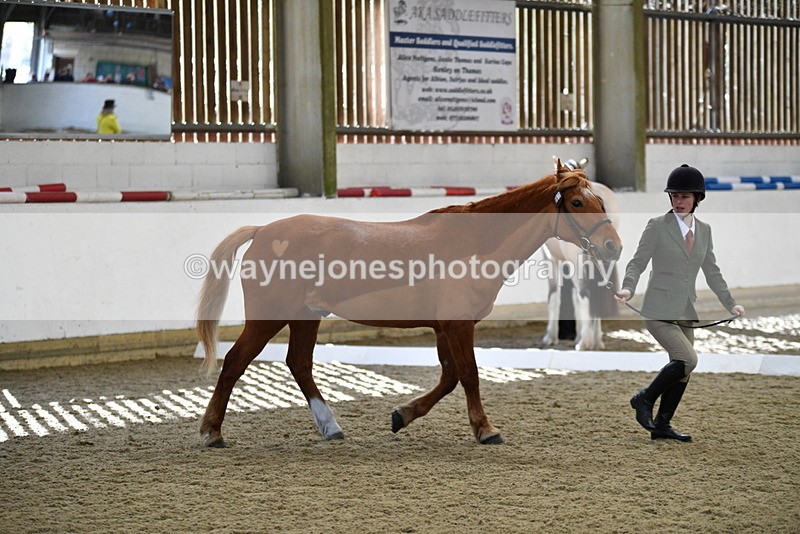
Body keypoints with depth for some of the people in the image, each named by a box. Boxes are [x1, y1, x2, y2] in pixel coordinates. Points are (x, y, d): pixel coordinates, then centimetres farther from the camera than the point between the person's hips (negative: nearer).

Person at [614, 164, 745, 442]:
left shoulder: (704, 230, 11)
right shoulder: (657, 226, -5)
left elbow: (711, 272, 17)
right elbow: (638, 262, -8)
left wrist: (731, 303, 10)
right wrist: (627, 288, -27)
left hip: (685, 313, 6)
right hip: (659, 310, -6)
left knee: (681, 372, 7)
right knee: (688, 359, -20)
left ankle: (662, 426, 20)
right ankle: (645, 399, -1)